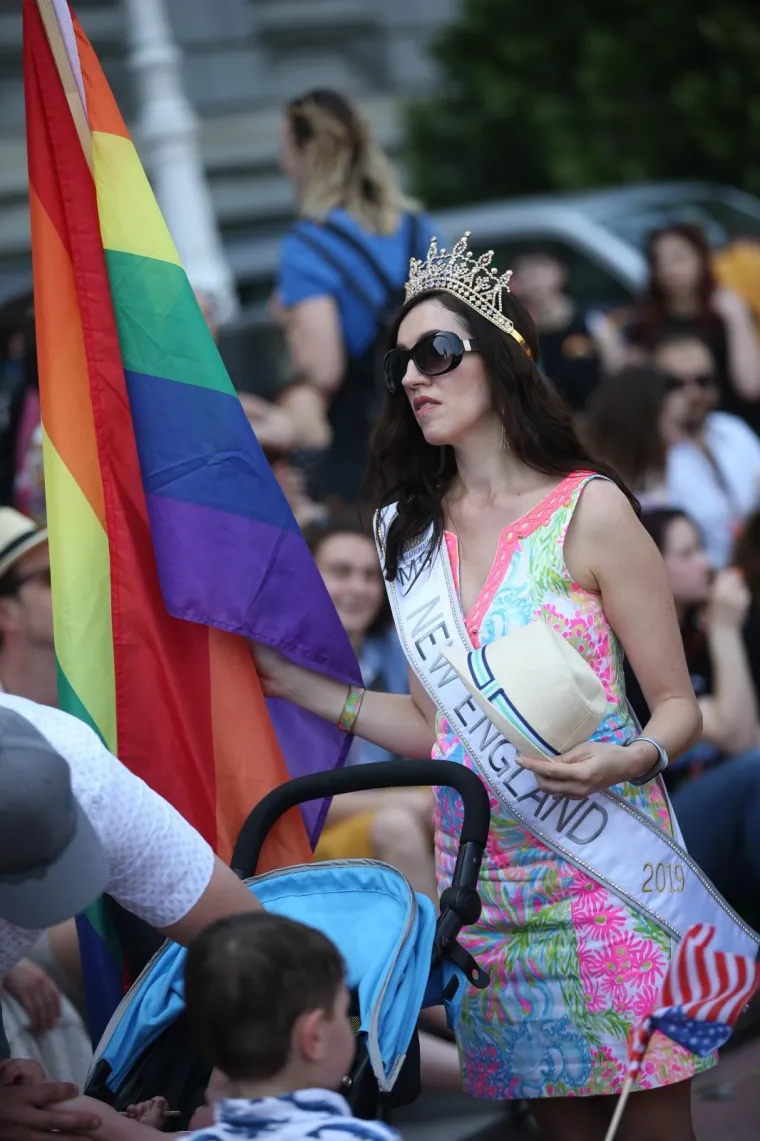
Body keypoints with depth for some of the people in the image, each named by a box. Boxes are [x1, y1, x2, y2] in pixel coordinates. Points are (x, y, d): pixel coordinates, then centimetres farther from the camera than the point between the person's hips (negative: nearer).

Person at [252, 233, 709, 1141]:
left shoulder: (588, 508, -7)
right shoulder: (413, 530, 10)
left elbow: (678, 707, -5)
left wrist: (626, 761, -25)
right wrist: (295, 684, 13)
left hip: (604, 865, -5)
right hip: (483, 873, 5)